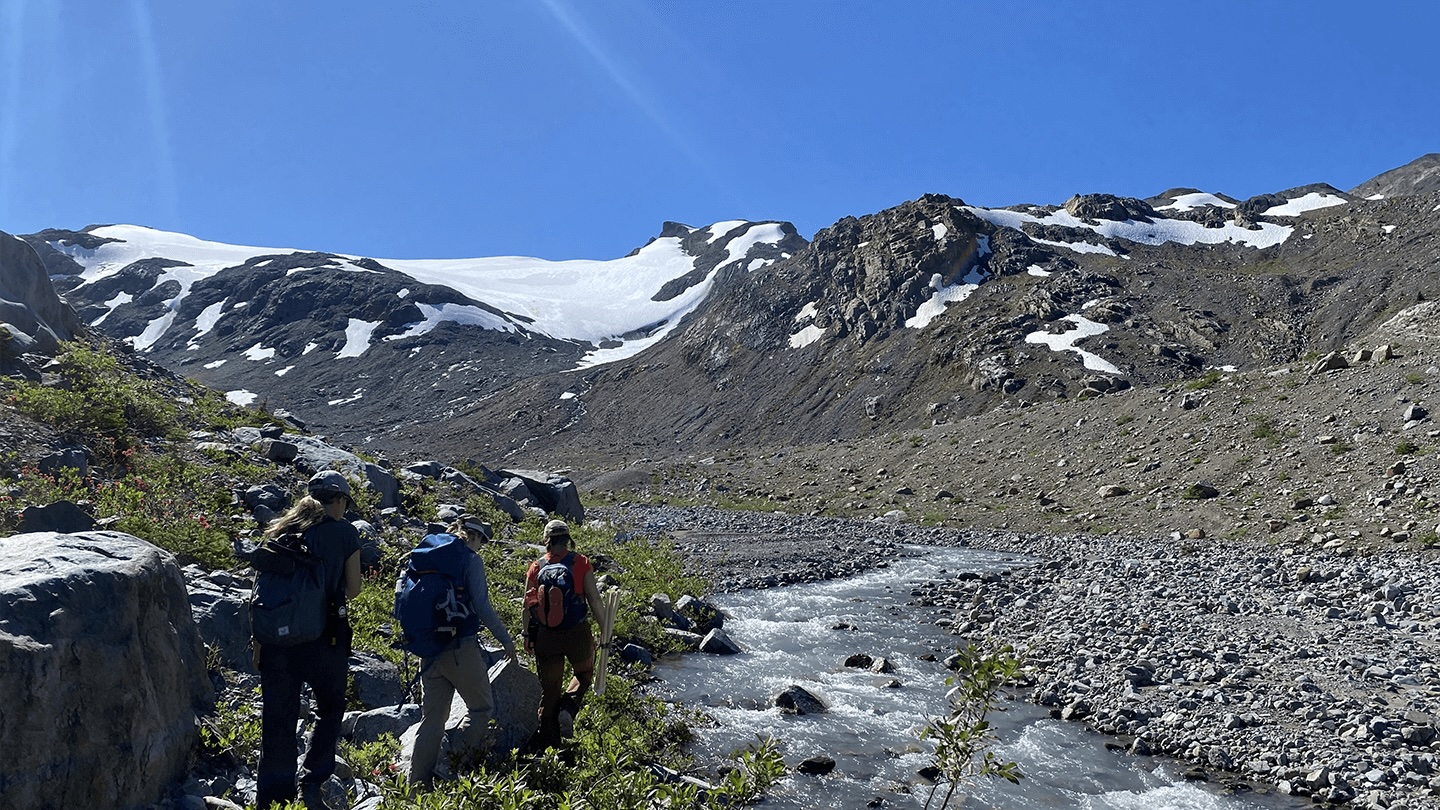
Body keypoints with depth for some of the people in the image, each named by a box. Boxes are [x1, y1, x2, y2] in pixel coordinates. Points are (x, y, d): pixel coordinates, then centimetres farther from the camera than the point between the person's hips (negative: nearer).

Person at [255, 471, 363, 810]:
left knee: (277, 718, 11)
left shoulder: (280, 530, 8)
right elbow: (353, 589, 1)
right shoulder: (345, 532, -1)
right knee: (329, 709, 17)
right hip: (324, 637, -3)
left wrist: (259, 639, 10)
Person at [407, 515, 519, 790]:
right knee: (482, 708, 11)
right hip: (461, 648, -6)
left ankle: (418, 783, 13)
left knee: (432, 717, 14)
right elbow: (481, 606, -14)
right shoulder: (471, 560, -7)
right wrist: (505, 638, -5)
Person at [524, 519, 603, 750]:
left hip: (546, 635, 2)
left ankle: (547, 742, 15)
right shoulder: (581, 562, -4)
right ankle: (569, 705, -3)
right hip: (578, 633, -2)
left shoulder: (536, 567, 2)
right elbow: (594, 599, -6)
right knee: (584, 674, 25)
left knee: (549, 688, 13)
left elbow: (527, 605, 3)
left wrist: (527, 636, 14)